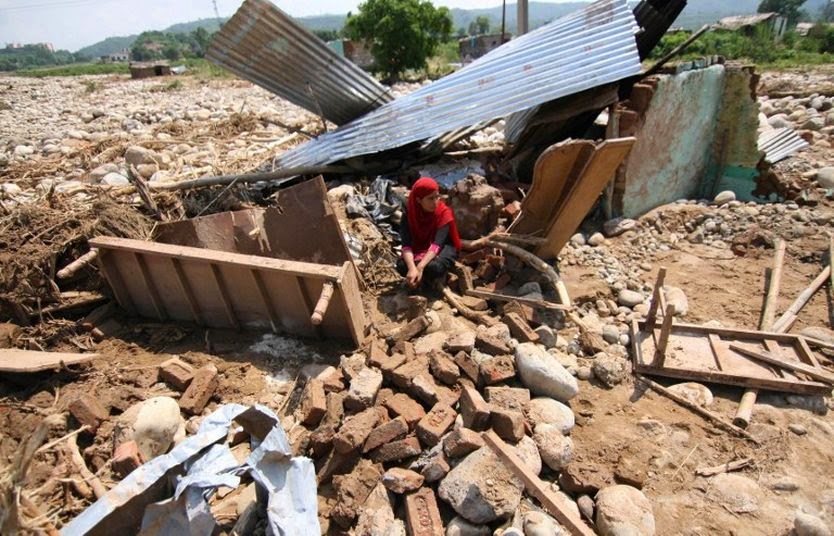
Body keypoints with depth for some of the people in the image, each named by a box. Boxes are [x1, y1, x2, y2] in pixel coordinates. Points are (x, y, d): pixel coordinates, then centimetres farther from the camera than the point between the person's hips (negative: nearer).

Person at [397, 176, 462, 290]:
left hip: (443, 248, -2)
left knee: (434, 267, -37)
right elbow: (406, 244, -25)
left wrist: (420, 267, -45)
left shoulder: (444, 212, -22)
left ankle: (439, 277, 0)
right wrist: (412, 268, -44)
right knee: (401, 265, -29)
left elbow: (437, 244, -32)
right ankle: (425, 278, 2)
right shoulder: (409, 214, -16)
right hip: (419, 249, 3)